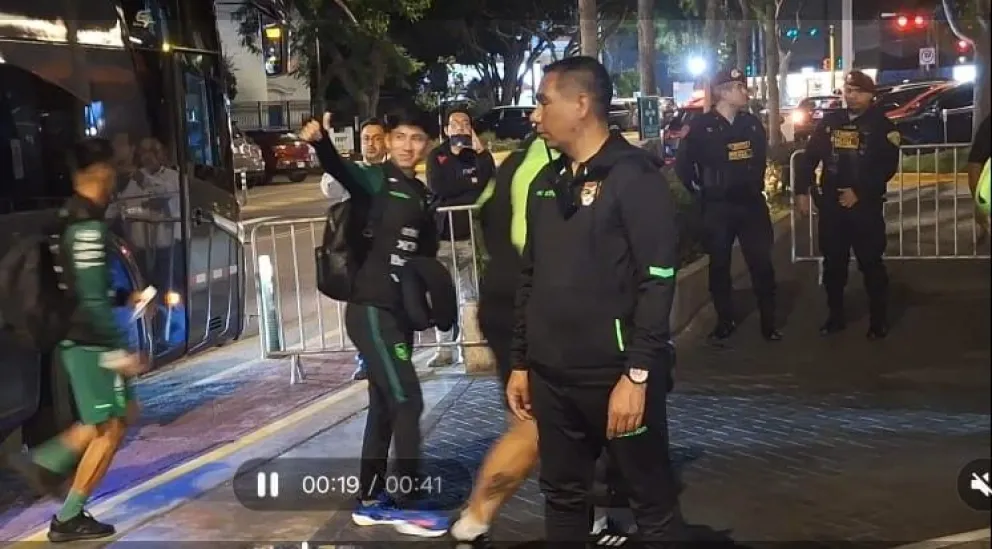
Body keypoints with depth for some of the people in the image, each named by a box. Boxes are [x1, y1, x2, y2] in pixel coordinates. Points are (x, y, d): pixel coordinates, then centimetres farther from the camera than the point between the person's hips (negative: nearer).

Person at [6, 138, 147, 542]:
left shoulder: (69, 217, 8)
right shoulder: (87, 227, -22)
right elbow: (92, 299, -25)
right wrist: (118, 352, -21)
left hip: (77, 337, 9)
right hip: (90, 341, -9)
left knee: (123, 413, 20)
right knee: (109, 429, 2)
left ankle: (44, 463, 17)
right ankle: (68, 519, 9)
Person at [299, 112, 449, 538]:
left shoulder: (423, 196, 14)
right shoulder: (377, 181, -6)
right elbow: (339, 169, -26)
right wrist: (320, 141, -47)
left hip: (399, 313, 8)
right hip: (371, 311, -8)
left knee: (384, 406, 12)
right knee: (408, 401, -10)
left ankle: (370, 500, 22)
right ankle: (406, 504, 0)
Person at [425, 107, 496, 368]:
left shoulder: (478, 154, 7)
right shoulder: (436, 156, 6)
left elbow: (488, 185, -10)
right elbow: (436, 187, -10)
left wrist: (481, 152, -13)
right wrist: (470, 183, -6)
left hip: (469, 234, 0)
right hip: (442, 233, 0)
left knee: (471, 294, 3)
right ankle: (445, 349, 5)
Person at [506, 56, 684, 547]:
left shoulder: (634, 177, -10)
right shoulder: (546, 186, 13)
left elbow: (656, 282, -15)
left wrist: (637, 373, -19)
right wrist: (521, 362, 15)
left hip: (616, 375, -7)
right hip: (552, 376, 7)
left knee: (653, 504, 5)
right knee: (561, 497, 16)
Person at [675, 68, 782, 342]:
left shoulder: (753, 123, 6)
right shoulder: (701, 126, -7)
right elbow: (683, 166, -3)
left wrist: (756, 185, 15)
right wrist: (700, 196, 1)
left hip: (751, 204, 3)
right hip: (717, 208, -3)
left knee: (762, 263, 1)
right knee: (719, 265, 7)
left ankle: (769, 322, 10)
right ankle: (725, 321, 20)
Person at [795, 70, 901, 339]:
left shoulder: (881, 125, -2)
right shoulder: (829, 121, 9)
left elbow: (888, 167, -10)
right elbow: (810, 157, 9)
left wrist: (859, 193, -16)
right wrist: (802, 191, 1)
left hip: (865, 205, -4)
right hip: (831, 203, 4)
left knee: (871, 262, 1)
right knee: (833, 262, 11)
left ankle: (879, 320, 12)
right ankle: (836, 316, 23)